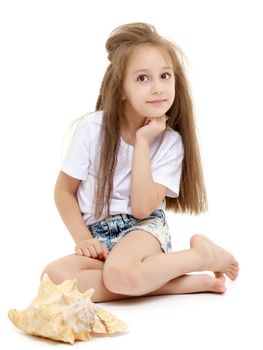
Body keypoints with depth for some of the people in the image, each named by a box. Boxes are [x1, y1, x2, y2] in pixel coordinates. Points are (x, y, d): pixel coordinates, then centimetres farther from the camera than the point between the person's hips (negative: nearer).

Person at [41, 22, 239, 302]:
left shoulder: (170, 141, -7)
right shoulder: (92, 128, -9)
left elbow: (142, 208, -17)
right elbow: (64, 191, 1)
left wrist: (142, 142, -19)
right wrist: (84, 240, -11)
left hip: (145, 229, -3)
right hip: (100, 237, 3)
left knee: (120, 273, -38)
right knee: (54, 276, -30)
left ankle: (203, 254, -11)